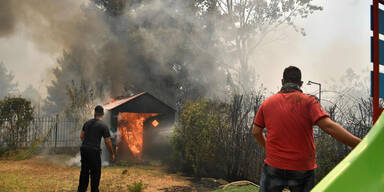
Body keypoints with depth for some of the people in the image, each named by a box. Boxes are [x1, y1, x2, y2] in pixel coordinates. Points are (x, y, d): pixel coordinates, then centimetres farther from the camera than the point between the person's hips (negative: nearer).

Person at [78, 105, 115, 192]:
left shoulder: (87, 122, 11)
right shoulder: (103, 126, -7)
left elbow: (81, 136, 17)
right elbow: (108, 142, -6)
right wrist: (112, 154, 5)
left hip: (84, 149, 6)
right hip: (94, 151, -6)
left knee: (84, 171, 17)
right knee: (95, 173, 3)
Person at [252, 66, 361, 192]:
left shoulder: (267, 103, 4)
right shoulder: (308, 101, -6)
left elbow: (256, 132, 12)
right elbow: (329, 127, -18)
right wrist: (361, 145, -18)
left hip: (274, 166, 2)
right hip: (302, 168, -2)